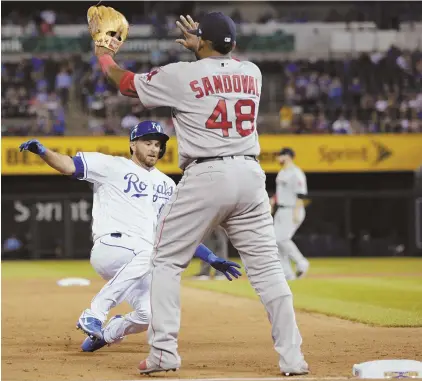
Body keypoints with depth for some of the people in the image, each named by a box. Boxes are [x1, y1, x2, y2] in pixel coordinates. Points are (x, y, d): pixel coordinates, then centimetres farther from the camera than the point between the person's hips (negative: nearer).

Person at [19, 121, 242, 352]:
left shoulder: (167, 186, 22)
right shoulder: (112, 166, 5)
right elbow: (69, 166, -5)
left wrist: (212, 259, 14)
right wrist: (42, 151, -25)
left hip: (145, 260, 6)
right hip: (110, 247, -6)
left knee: (149, 315, -14)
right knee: (149, 255, -37)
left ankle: (105, 334, 19)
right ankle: (94, 314, -30)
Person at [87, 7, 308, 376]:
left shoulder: (180, 75, -1)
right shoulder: (252, 73, 11)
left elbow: (127, 83, 15)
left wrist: (104, 55, 33)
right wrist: (201, 48, 47)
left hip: (204, 178, -4)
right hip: (250, 174, 4)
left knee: (167, 262, 9)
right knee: (267, 266, 5)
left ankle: (163, 353, 0)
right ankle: (292, 357, -2)